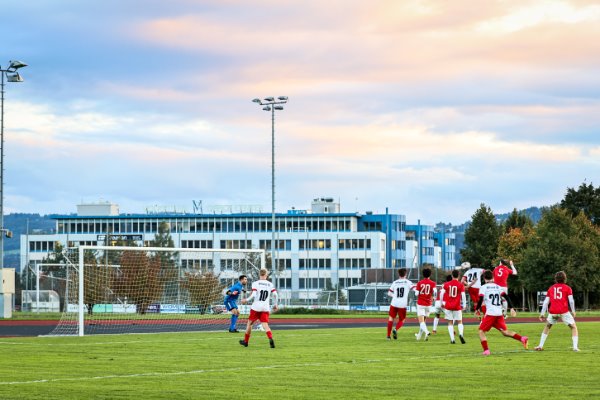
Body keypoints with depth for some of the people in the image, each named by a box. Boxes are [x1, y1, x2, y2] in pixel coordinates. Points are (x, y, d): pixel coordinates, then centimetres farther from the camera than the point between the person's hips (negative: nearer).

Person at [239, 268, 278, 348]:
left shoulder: (255, 283, -2)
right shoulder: (270, 284, 7)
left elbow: (253, 295, -13)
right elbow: (275, 294, -2)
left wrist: (246, 300, 2)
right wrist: (275, 305, 11)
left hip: (256, 307, -2)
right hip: (266, 308, 2)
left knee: (249, 323, 15)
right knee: (265, 325, -5)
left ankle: (246, 341, 26)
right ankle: (271, 338, -32)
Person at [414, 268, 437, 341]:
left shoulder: (419, 283, -1)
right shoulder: (432, 283, -2)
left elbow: (417, 294, -5)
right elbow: (434, 291, -15)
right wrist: (433, 297, 5)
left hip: (420, 304, -2)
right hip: (428, 304, 2)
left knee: (421, 321, -9)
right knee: (423, 320, 19)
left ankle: (426, 332, -35)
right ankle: (419, 335, 29)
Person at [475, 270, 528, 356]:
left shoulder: (483, 287, -1)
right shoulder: (498, 287, 14)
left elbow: (480, 300, -10)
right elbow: (506, 297, 6)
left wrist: (477, 309, 6)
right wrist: (511, 308, 7)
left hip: (490, 313, -5)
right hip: (499, 313, 5)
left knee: (481, 331, 5)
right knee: (505, 331, 13)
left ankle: (486, 350, -9)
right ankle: (522, 338, -4)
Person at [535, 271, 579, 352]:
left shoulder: (551, 288, 17)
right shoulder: (567, 288, 8)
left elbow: (546, 301, 12)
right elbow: (571, 300, -3)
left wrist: (542, 313, 11)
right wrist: (573, 311, 4)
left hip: (553, 312, 3)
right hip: (564, 312, -3)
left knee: (547, 326, 26)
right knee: (573, 327, 11)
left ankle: (540, 346, 21)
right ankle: (575, 347, -4)